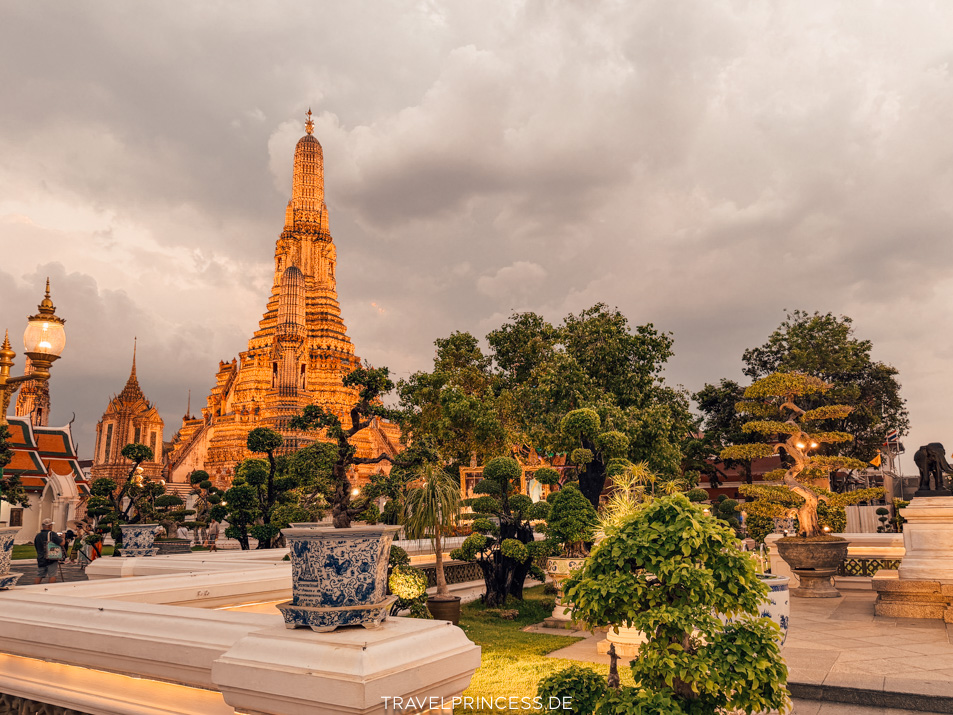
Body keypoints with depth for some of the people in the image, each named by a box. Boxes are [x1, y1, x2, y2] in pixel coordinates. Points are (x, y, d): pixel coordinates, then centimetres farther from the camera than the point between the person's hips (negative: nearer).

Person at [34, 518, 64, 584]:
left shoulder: (37, 536, 7)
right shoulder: (52, 534, -12)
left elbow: (36, 547, 18)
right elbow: (62, 543, -18)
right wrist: (62, 538, 2)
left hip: (41, 560, 6)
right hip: (51, 559, -6)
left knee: (39, 576, 13)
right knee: (52, 576, 0)